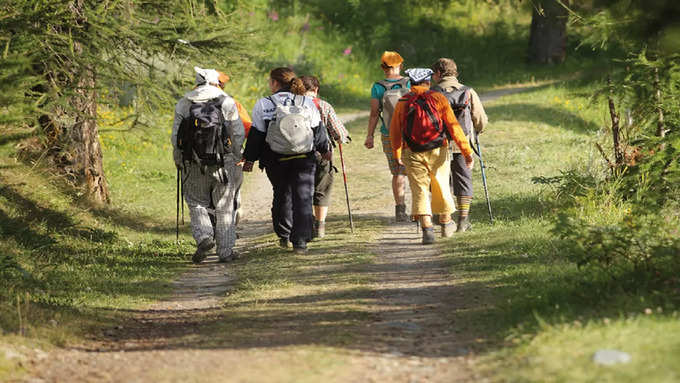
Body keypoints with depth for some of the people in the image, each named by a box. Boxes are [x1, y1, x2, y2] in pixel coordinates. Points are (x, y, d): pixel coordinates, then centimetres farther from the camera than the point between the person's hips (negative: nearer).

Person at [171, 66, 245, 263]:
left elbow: (176, 137, 2)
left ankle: (204, 236, -11)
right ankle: (225, 251, 10)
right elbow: (238, 133, -1)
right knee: (224, 208, 9)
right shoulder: (227, 102, 0)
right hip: (223, 163, 0)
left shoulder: (183, 104, 3)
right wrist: (235, 158, 12)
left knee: (197, 204, 14)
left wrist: (178, 161, 15)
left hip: (194, 165, 0)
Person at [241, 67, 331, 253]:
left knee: (282, 195, 20)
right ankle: (300, 242, -9)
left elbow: (256, 135, -3)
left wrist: (249, 159, 7)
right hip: (304, 159, 0)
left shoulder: (263, 105, -6)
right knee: (303, 198, 0)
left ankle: (284, 236, 25)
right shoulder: (307, 103, 0)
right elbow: (318, 131, 7)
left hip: (275, 161, 0)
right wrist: (324, 149, 24)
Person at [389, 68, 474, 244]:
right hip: (437, 152, 0)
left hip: (413, 155, 0)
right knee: (441, 188, 17)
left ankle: (427, 228, -13)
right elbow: (454, 127, -7)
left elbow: (395, 132, 9)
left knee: (419, 190, 1)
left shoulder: (402, 103, 2)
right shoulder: (439, 99, -2)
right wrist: (466, 151, -5)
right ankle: (446, 224, 33)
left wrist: (397, 155, 24)